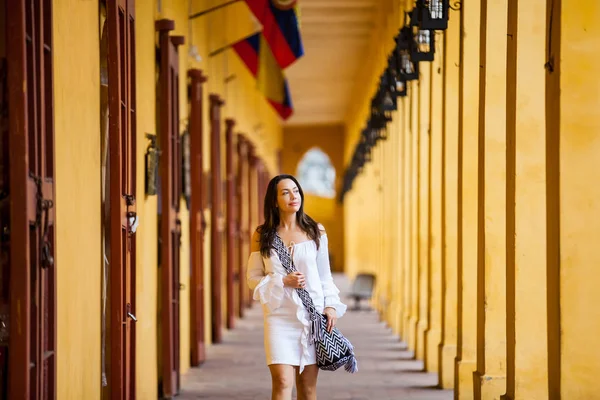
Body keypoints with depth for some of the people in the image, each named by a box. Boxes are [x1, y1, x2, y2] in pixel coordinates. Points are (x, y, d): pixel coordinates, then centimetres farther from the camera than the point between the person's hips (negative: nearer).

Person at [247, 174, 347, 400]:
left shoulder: (315, 232, 6)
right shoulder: (262, 236, 2)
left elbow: (325, 275, 11)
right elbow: (253, 278, 4)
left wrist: (331, 305, -1)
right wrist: (283, 282, -10)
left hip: (312, 315, 2)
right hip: (280, 317, -2)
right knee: (282, 382, -13)